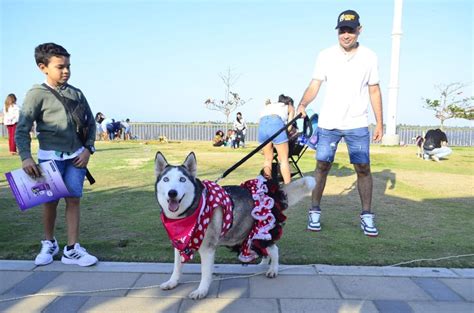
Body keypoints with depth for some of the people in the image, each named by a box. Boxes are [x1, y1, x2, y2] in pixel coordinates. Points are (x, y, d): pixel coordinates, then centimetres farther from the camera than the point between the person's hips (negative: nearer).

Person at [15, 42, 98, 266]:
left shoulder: (76, 93, 6)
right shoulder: (37, 94, -5)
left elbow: (90, 123, 12)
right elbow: (22, 128, -7)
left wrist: (88, 148, 1)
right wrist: (26, 157, -16)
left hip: (76, 156, 3)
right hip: (50, 156, -2)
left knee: (73, 199, 2)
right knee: (50, 201, 9)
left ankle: (72, 249, 9)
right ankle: (49, 243, 30)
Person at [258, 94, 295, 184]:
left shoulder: (270, 105, 40)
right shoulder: (290, 107, 29)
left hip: (262, 124, 4)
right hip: (276, 122, -4)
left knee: (267, 159, 14)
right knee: (284, 159, 2)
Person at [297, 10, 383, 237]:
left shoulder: (369, 57, 4)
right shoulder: (326, 56, 2)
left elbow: (374, 91, 7)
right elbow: (314, 85, -3)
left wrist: (380, 123, 5)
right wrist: (303, 104, -23)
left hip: (358, 124, 1)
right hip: (328, 124, 0)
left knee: (363, 168, 0)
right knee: (322, 166, 2)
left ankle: (367, 216, 13)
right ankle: (315, 212, 14)